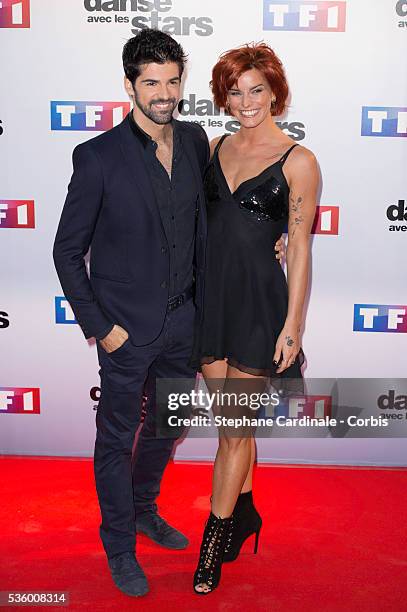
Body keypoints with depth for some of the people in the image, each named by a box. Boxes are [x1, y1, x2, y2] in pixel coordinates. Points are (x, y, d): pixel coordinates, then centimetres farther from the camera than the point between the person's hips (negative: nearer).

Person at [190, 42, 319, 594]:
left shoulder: (298, 161, -5)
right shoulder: (214, 149, 9)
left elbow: (299, 249, -6)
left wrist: (292, 324, -9)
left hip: (258, 299, -4)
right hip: (210, 294, 5)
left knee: (235, 427, 3)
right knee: (231, 420, 15)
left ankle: (215, 540, 18)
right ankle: (244, 513, 35)